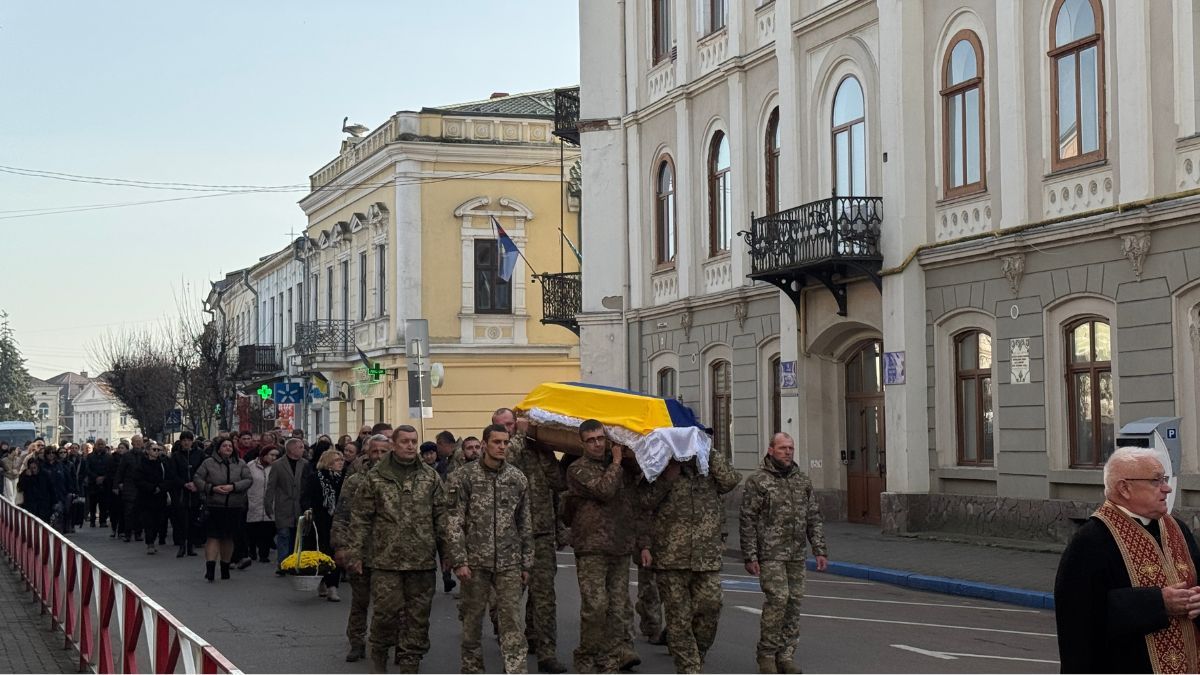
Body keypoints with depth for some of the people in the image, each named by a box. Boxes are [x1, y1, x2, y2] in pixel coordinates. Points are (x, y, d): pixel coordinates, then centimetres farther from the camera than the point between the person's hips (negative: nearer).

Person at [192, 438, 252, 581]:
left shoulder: (240, 464, 7)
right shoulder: (209, 463, 2)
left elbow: (248, 480, 1)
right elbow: (197, 479, 2)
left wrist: (233, 487, -14)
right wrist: (212, 488, -11)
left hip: (235, 507, 2)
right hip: (214, 506, -2)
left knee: (228, 537, 10)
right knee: (213, 536, -11)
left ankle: (225, 568, 21)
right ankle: (210, 567, -15)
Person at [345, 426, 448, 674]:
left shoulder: (430, 477, 9)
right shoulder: (375, 477, 2)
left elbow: (441, 516, 8)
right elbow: (360, 517, 2)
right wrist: (355, 553, -2)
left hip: (422, 560, 2)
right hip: (386, 558, -2)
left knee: (418, 614, 5)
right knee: (386, 609, -3)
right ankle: (379, 654, 22)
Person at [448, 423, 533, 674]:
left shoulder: (518, 478, 5)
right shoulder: (465, 476, -3)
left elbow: (525, 524, 10)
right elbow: (454, 522, -5)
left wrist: (526, 563, 9)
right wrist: (459, 560, -11)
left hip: (509, 562, 2)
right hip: (475, 562, -2)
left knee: (512, 621, -3)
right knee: (472, 619, 8)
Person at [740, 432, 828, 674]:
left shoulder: (802, 480, 12)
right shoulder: (757, 481, -4)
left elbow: (814, 518, 15)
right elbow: (747, 522, -6)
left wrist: (820, 550, 7)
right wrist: (750, 557, -11)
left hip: (796, 555, 5)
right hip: (770, 554, -5)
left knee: (794, 602, 4)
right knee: (777, 599, -14)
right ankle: (766, 654, 0)